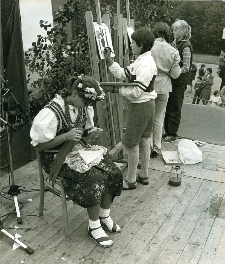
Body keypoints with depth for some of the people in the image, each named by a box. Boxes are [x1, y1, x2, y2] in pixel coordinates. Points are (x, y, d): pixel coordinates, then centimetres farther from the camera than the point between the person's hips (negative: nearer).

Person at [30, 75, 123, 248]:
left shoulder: (84, 106, 0)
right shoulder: (52, 112, -23)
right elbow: (39, 146, -18)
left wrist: (90, 133, -9)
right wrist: (66, 136, -28)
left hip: (80, 149, 7)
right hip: (59, 157, -7)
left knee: (113, 173, -10)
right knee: (95, 178, -26)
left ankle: (104, 217, 10)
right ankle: (94, 227, -6)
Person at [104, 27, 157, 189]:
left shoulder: (145, 65, -22)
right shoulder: (141, 61, 10)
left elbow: (137, 91, -25)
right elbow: (123, 74, 11)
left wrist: (119, 90, -13)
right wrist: (109, 60, 6)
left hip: (141, 106, -10)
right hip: (146, 104, 10)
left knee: (131, 143, -1)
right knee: (144, 140, 16)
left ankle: (131, 180, 11)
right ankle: (144, 176, 30)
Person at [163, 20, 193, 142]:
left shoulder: (186, 46, -11)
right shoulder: (175, 44, 12)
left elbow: (186, 67, -16)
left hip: (180, 81, -8)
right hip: (171, 80, 8)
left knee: (174, 108, 0)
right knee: (168, 106, 11)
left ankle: (172, 134, 11)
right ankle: (167, 131, 22)